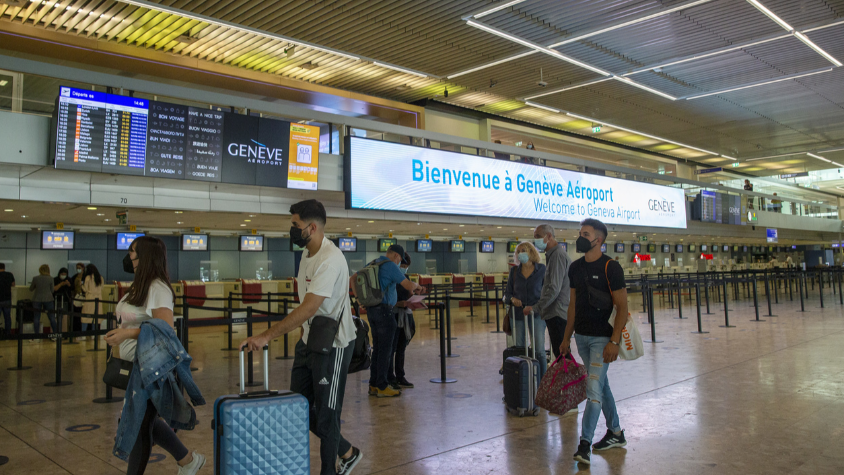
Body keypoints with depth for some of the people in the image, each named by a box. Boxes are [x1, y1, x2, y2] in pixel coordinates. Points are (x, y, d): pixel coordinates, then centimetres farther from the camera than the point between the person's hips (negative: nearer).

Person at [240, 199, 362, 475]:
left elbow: (308, 308, -29)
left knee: (326, 414, 3)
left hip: (333, 344, -10)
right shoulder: (308, 253, 6)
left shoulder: (330, 259, -24)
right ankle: (347, 453, 32)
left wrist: (267, 336, -30)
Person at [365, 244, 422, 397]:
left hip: (371, 309, 9)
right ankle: (382, 386, 1)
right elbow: (408, 285, -14)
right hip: (384, 310, -9)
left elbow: (353, 278, 21)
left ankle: (374, 385, 17)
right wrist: (416, 286, 7)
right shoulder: (390, 266, -12)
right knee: (385, 349, -2)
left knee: (377, 348, 14)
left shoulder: (372, 264, 13)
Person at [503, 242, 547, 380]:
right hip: (518, 314, 2)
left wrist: (535, 307, -10)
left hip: (536, 314, -2)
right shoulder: (514, 271, 7)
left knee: (539, 351, -6)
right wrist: (512, 299, -11)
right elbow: (507, 293, 11)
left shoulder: (541, 269, 1)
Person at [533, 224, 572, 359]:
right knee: (560, 354, 13)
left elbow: (554, 288, -21)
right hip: (555, 313, 10)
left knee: (561, 353, -8)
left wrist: (537, 307, -16)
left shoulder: (558, 255, -14)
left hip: (558, 314, -10)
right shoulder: (553, 254, 18)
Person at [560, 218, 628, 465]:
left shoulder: (610, 267, -12)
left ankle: (585, 444, -3)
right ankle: (616, 433, 30)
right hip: (581, 336, 7)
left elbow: (622, 308, -13)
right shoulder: (575, 267, 8)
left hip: (602, 338, -7)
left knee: (594, 389, -9)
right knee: (602, 385, 16)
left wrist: (614, 341, -21)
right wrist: (567, 337, 13)